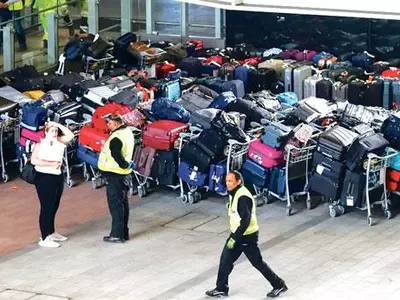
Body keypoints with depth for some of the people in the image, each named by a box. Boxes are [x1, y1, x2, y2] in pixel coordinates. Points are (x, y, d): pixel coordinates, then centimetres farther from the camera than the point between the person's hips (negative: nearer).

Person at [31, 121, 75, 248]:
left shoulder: (59, 142, 9)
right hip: (44, 178, -7)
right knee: (46, 207, -7)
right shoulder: (40, 145, -7)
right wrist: (51, 164, -19)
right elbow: (34, 160, -20)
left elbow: (70, 135, -2)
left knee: (54, 207, 16)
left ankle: (51, 232, 31)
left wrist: (58, 125, -2)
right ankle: (45, 239, -5)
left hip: (58, 177, 7)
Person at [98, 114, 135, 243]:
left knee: (115, 204, -4)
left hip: (115, 174, -10)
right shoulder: (127, 132, 7)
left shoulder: (116, 138, -23)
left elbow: (116, 156, -29)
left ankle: (117, 234, -1)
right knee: (123, 202, 16)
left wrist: (125, 165, -14)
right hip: (125, 174, 10)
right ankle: (124, 232, 23)